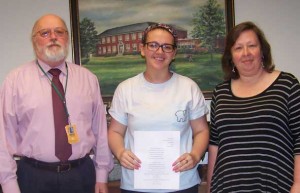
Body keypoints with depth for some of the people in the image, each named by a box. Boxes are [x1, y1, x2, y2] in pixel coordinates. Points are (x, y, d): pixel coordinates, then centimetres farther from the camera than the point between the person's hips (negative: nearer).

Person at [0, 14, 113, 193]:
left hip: (82, 174, 2)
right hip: (34, 176, -2)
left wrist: (102, 176, 2)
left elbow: (100, 129, 4)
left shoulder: (88, 78, 4)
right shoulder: (16, 80, -3)